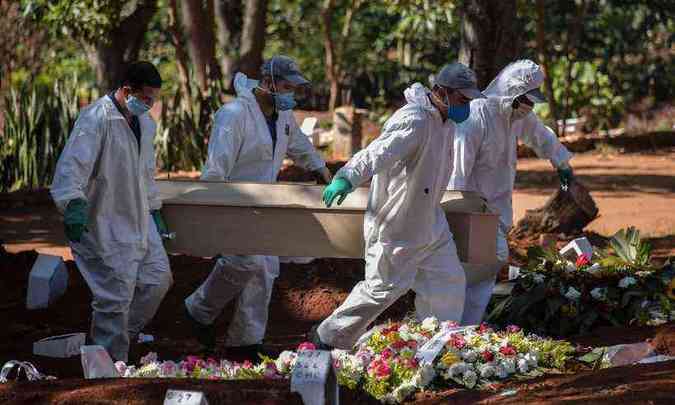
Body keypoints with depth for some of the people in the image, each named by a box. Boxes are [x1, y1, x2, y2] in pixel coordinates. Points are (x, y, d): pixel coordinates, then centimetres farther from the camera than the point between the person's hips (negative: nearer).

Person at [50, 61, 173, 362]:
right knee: (115, 297, -7)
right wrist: (74, 203, -42)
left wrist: (154, 211, 25)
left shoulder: (145, 122, 11)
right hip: (105, 223, -9)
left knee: (158, 278, 11)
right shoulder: (96, 119, -18)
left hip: (138, 220, 9)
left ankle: (123, 335, 27)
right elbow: (71, 165, -28)